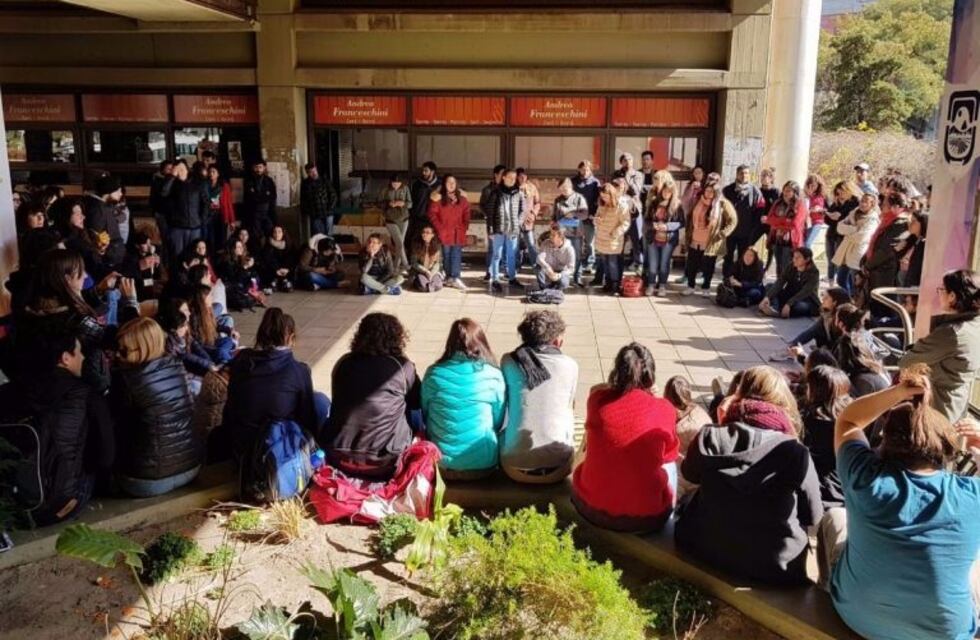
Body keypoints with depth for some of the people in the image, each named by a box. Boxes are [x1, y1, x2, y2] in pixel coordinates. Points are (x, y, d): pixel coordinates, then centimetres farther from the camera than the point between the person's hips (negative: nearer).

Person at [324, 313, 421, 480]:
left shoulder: (343, 362, 3)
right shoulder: (402, 367, -6)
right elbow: (418, 402, 10)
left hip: (339, 459, 3)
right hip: (384, 463, -3)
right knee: (414, 414, 23)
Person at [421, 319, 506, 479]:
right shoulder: (494, 376, -9)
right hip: (483, 465, 0)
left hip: (441, 465, 0)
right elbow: (498, 423, 3)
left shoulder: (433, 374, -6)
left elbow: (425, 417, 7)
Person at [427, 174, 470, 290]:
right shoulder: (438, 198, -2)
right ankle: (449, 277, 12)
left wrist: (464, 227, 1)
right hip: (444, 233, -2)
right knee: (447, 255, 3)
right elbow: (432, 214, -4)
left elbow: (466, 214, 12)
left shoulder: (462, 199, 9)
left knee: (457, 255, -3)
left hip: (458, 233, 2)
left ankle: (456, 278, -6)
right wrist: (439, 227, -9)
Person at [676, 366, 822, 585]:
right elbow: (813, 517, -4)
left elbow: (690, 474, 10)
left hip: (711, 551, 1)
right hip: (775, 567, -1)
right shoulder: (795, 452, -20)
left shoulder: (710, 438, -13)